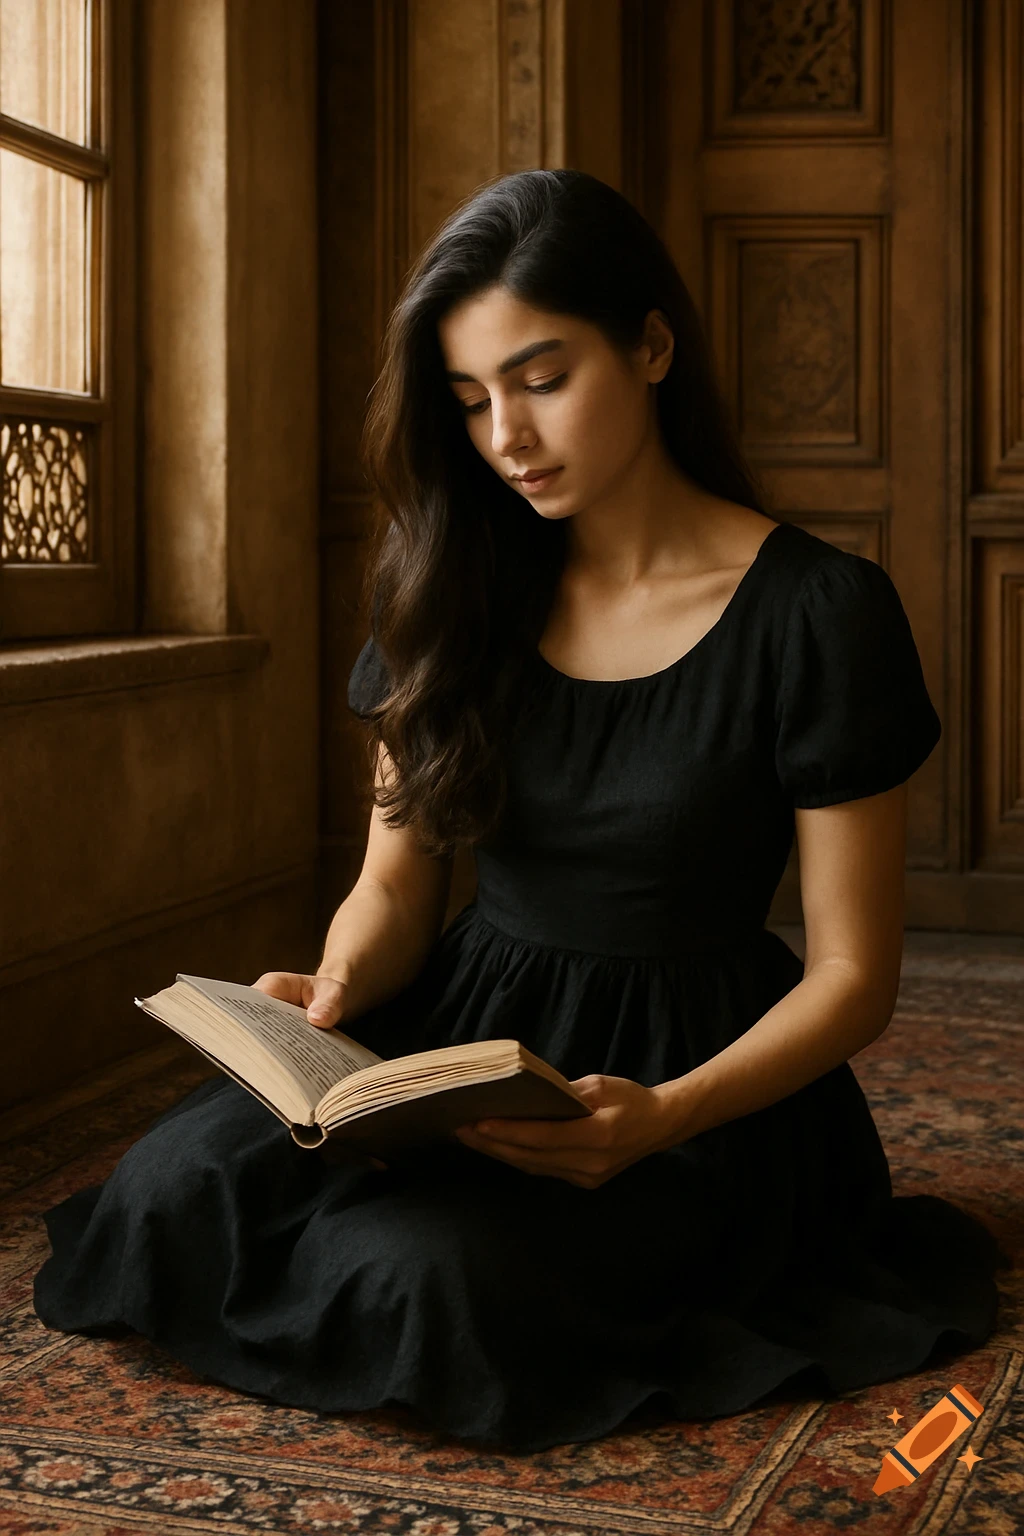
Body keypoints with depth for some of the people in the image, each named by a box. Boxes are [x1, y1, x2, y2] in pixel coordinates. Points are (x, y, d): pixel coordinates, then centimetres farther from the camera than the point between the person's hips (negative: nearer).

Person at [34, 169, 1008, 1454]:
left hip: (690, 1070, -4)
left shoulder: (816, 614, -10)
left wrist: (667, 1117, -26)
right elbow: (397, 879, 10)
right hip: (465, 1033, 5)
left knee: (418, 1275, -31)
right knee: (183, 1180, -21)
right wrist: (338, 987, -14)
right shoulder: (458, 600, 5)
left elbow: (853, 975, -8)